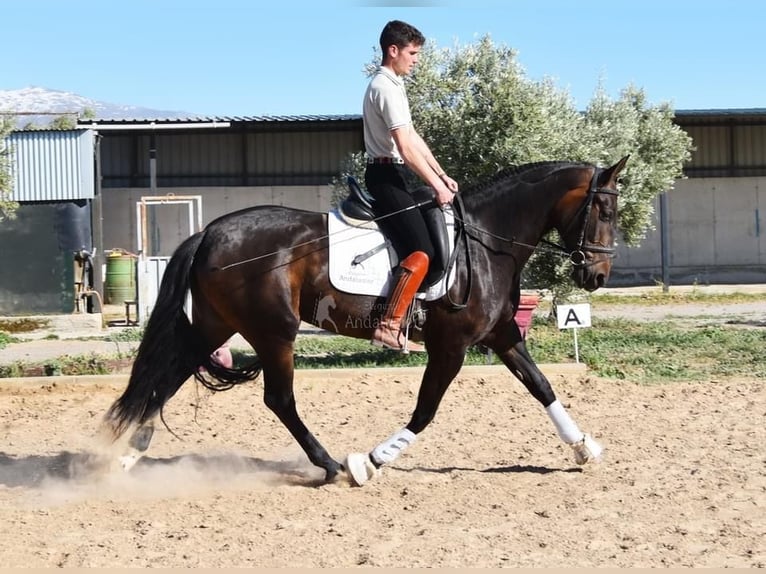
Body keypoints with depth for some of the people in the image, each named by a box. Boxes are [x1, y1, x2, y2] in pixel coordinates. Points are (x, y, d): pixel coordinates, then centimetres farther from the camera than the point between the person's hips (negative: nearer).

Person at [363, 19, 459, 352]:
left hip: (394, 176, 11)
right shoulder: (386, 88, -16)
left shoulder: (392, 85, 17)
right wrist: (436, 186, -19)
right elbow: (406, 148, -22)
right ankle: (388, 327, -20)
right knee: (421, 252, -17)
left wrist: (442, 176, 13)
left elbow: (414, 139, 18)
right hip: (387, 177, -11)